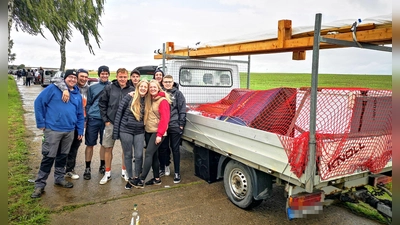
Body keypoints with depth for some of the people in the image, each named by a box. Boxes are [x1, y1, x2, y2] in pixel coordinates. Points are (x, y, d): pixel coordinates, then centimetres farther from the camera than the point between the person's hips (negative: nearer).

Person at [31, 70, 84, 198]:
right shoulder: (53, 88, -6)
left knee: (63, 156, 16)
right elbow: (39, 102, -7)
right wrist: (41, 123, -8)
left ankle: (59, 178, 32)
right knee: (49, 157, -1)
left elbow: (80, 114, 14)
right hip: (53, 129, -5)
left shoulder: (78, 95, 10)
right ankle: (40, 184, 12)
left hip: (70, 131, 5)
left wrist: (80, 130, 12)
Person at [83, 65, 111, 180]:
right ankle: (87, 168, 14)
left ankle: (102, 165, 26)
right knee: (90, 144, 3)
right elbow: (88, 104, 8)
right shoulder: (92, 88, 8)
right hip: (93, 119, 0)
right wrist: (86, 118, 1)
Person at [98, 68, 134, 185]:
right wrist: (106, 120, -2)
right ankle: (107, 173, 20)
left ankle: (124, 171, 25)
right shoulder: (109, 88, 0)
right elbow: (102, 104, 2)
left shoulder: (132, 90, -1)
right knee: (108, 148, 6)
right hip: (111, 123, 0)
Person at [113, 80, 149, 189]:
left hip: (139, 132, 2)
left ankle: (137, 177, 22)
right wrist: (115, 131, -8)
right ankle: (130, 178, 24)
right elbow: (119, 113, -7)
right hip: (126, 131, -2)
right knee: (128, 155, 8)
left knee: (139, 155, 1)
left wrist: (146, 131, 2)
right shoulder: (129, 97, -9)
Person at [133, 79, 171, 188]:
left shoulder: (163, 101, -11)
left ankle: (141, 180, -9)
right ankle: (156, 178, 20)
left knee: (148, 154, -11)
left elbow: (165, 119, -16)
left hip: (157, 132, -7)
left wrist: (159, 134, -20)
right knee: (154, 155, 11)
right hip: (148, 131, 7)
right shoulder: (148, 99, 12)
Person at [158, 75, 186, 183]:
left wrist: (181, 124, -7)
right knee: (163, 148, 10)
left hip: (175, 126, -3)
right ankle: (164, 167, 27)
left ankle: (177, 173, 11)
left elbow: (182, 110, -3)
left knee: (175, 149, 3)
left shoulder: (178, 94, 0)